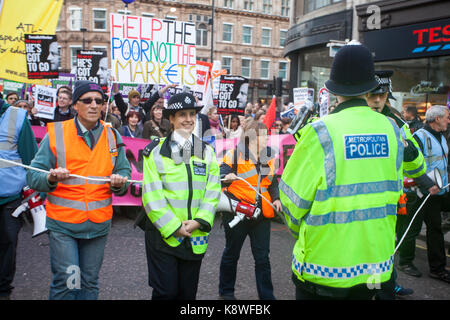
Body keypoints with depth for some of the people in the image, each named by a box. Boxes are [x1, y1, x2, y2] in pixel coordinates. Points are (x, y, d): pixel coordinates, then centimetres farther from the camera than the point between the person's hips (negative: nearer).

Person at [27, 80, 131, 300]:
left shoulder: (112, 137, 5)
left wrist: (119, 182, -14)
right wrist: (51, 178, -26)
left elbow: (124, 172, 8)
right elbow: (33, 176, -5)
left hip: (98, 224, 3)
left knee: (90, 283, 14)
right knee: (65, 281, -1)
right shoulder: (56, 134, -3)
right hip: (63, 223, -3)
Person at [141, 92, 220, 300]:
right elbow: (152, 195, -8)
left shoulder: (207, 152, 9)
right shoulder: (156, 151, -3)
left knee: (187, 293, 14)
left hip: (196, 237, 3)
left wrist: (198, 222, -9)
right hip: (164, 234, -3)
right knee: (165, 292, 1)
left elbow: (213, 191, 4)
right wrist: (174, 227, -12)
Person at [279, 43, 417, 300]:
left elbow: (294, 196, -11)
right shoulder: (390, 130, -3)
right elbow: (394, 190, 7)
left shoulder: (320, 132, -17)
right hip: (377, 262, 4)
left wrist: (301, 231, 10)